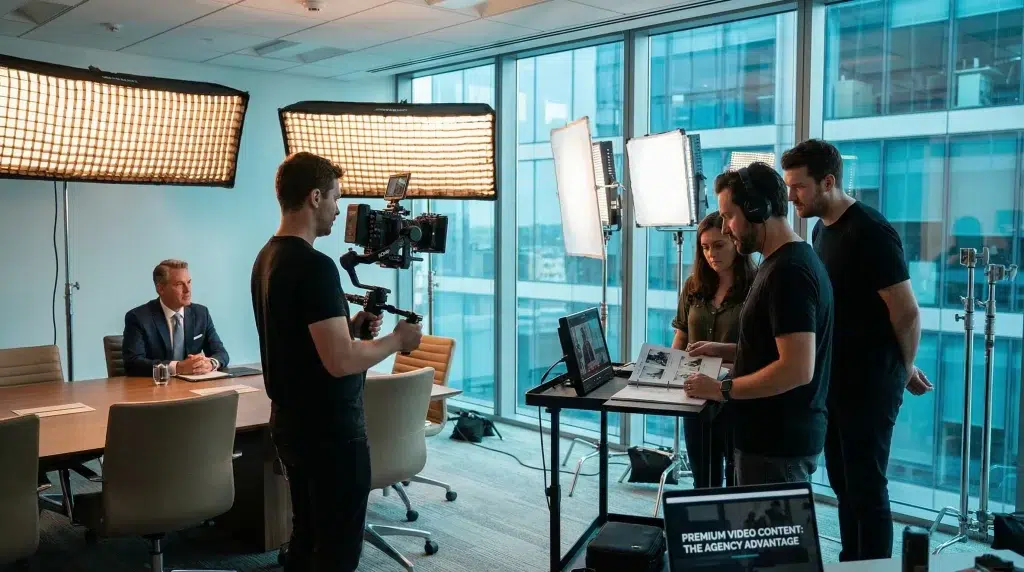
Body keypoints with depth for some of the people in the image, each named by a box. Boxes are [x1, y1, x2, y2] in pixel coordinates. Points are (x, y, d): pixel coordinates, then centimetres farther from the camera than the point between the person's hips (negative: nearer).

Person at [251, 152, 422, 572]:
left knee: (306, 537, 19)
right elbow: (340, 361, -26)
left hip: (291, 423, 10)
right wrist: (397, 339, -12)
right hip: (329, 430, -10)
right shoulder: (315, 266, -22)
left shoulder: (267, 258, 8)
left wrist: (350, 325, 9)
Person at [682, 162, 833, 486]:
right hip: (775, 436, 10)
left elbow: (797, 368, -27)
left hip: (777, 444, -10)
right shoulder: (784, 262, 13)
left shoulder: (788, 272, -20)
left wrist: (722, 390, -19)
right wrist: (723, 350, 11)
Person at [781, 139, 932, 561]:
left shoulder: (870, 232, -18)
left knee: (866, 486, 0)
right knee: (842, 482, 16)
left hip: (870, 380, -8)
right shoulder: (821, 230, 9)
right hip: (835, 376, 8)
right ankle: (850, 561, 29)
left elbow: (907, 313, -15)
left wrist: (904, 370, -3)